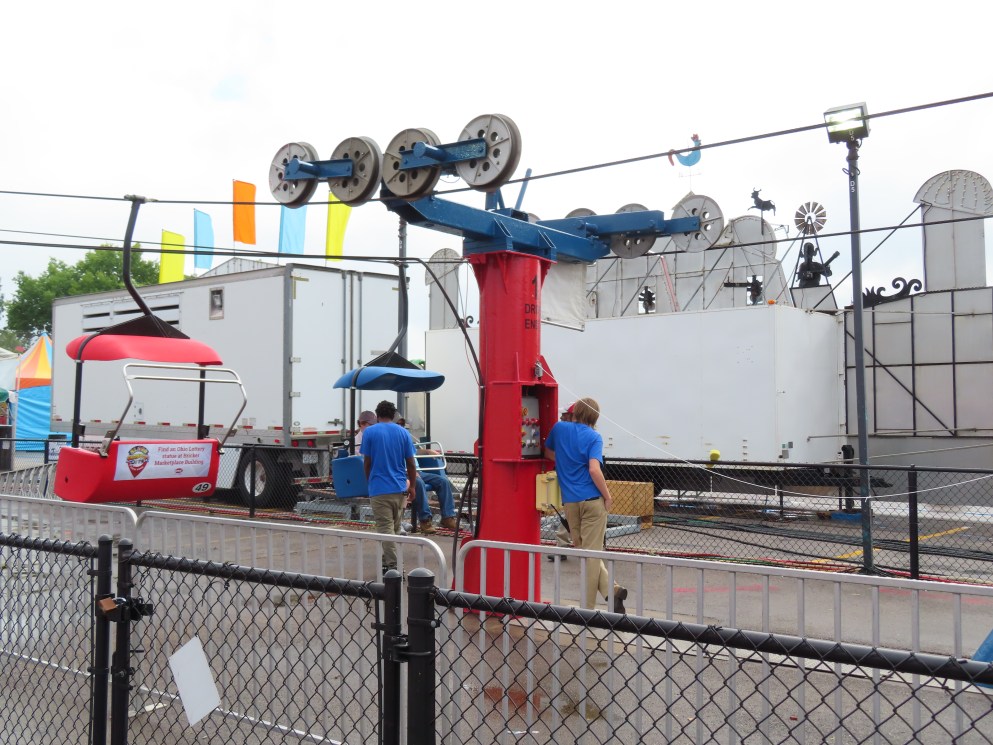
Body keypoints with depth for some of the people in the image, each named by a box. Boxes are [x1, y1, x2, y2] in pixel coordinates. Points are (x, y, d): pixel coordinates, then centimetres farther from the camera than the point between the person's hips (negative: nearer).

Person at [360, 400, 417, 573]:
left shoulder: (369, 432, -3)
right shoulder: (403, 432, 4)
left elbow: (367, 462, -1)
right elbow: (411, 464, 4)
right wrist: (412, 487, 14)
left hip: (379, 489, -4)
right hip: (400, 488, 4)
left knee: (386, 529, -3)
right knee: (394, 528, 17)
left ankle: (393, 567, -8)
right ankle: (387, 560, 29)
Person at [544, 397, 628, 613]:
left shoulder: (559, 428, 6)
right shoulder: (594, 437, -6)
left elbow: (548, 452, 23)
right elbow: (594, 470, -18)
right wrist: (607, 496, -7)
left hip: (569, 502, 3)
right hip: (592, 500, -3)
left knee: (582, 550, 15)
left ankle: (611, 590, 9)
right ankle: (587, 607, 5)